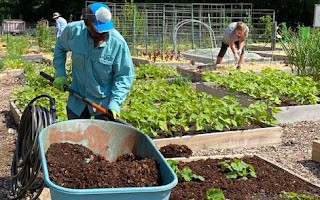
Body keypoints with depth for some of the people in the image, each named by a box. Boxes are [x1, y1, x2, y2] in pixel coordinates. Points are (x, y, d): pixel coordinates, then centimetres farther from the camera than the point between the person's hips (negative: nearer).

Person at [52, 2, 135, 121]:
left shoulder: (118, 43, -22)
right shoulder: (73, 31, -15)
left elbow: (124, 76, -15)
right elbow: (60, 48, 8)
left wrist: (114, 104, -23)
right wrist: (60, 73, 1)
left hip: (105, 103, -3)